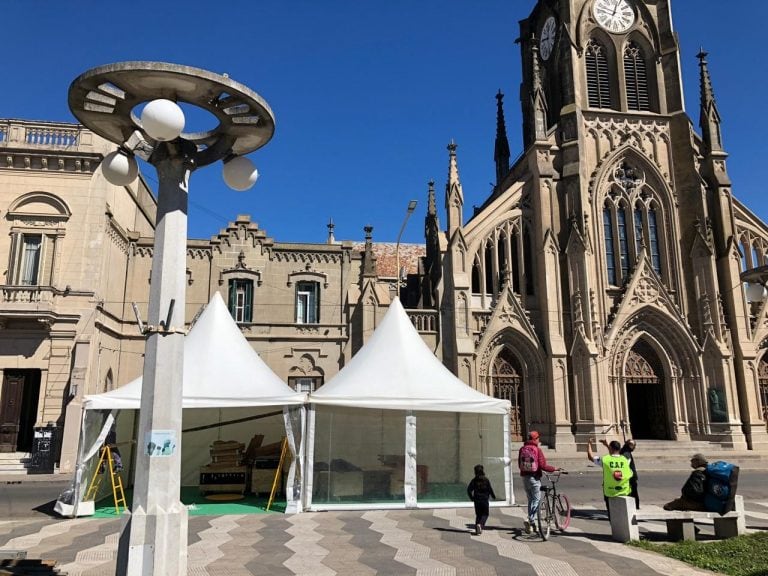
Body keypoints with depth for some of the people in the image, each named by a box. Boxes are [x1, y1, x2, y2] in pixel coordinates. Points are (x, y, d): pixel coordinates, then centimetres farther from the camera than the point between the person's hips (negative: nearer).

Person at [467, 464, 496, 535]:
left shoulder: (474, 480, -2)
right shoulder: (486, 480, -8)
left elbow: (469, 489, -7)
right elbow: (490, 489, -8)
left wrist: (471, 497, 6)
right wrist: (493, 496, 9)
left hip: (477, 500, 2)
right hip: (485, 500, -2)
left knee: (478, 515, 15)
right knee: (485, 514, 9)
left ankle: (477, 529, 7)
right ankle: (480, 524, -16)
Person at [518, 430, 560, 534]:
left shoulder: (522, 449, 5)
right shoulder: (537, 449, -11)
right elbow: (543, 465, -16)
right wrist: (554, 469, -3)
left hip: (525, 477, 6)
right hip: (534, 478, -6)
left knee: (530, 500, 17)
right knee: (536, 500, 1)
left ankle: (532, 523, 21)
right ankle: (530, 520, -15)